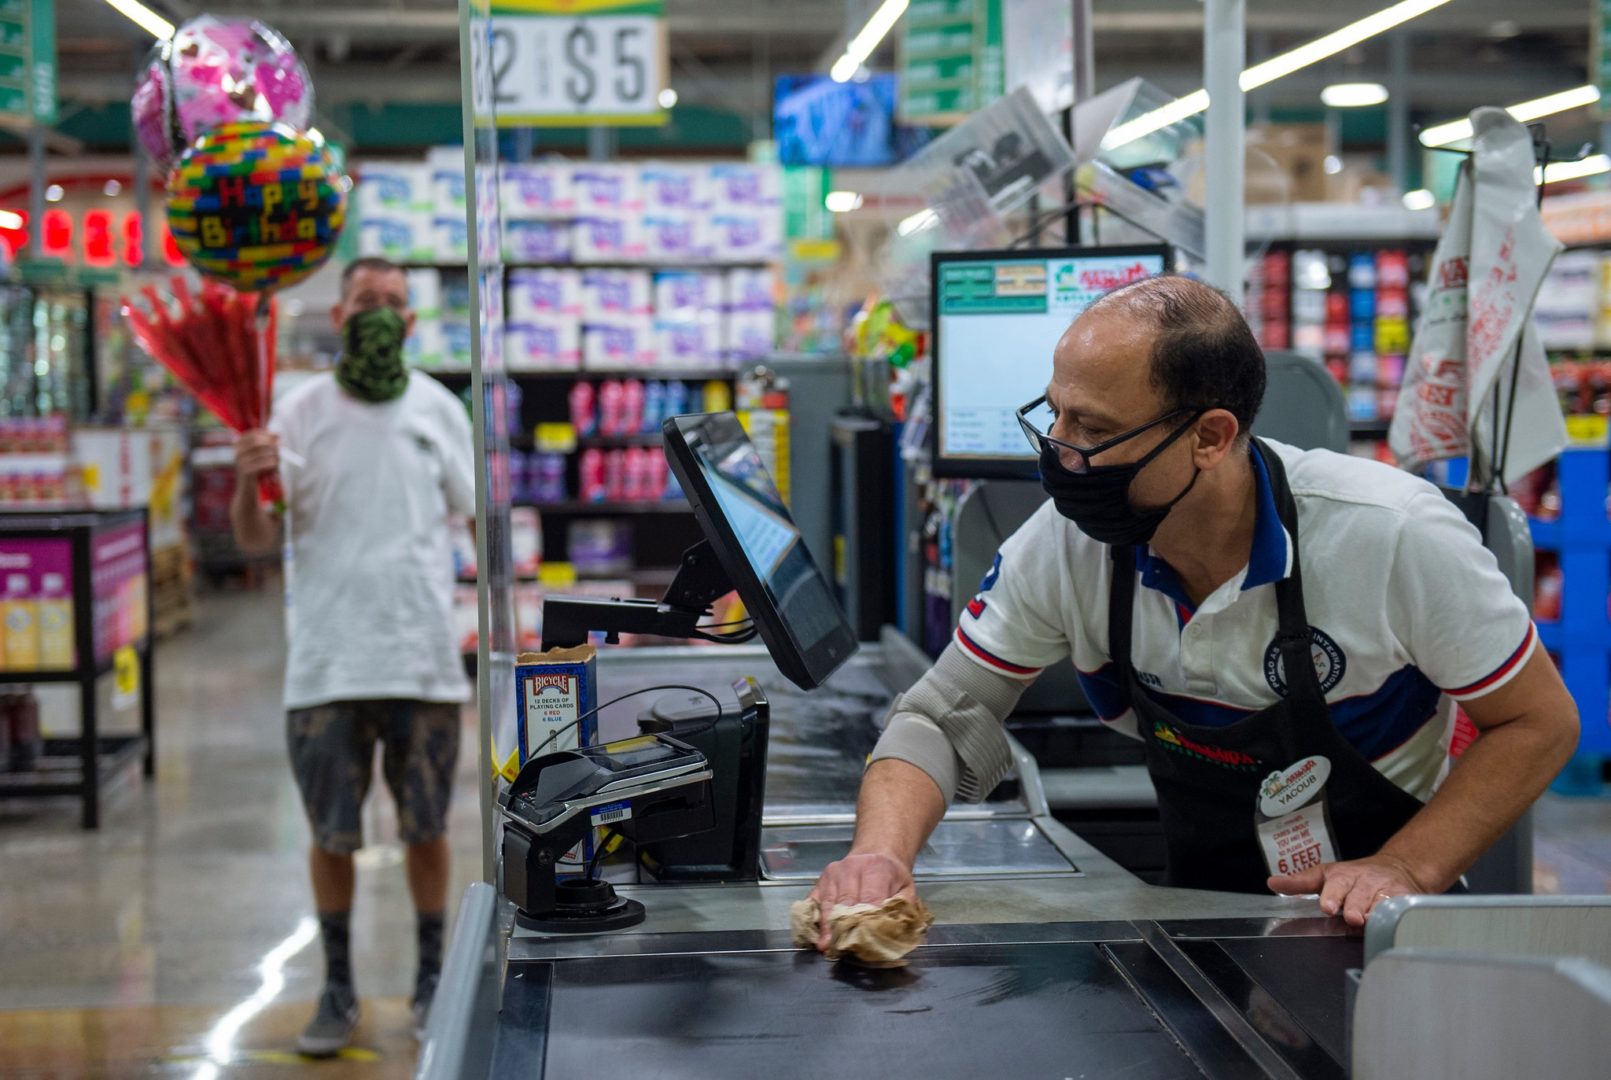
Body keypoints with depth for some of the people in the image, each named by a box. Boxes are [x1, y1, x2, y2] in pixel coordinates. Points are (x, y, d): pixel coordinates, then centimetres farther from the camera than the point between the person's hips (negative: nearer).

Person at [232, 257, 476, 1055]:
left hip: (424, 654, 1)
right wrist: (249, 481, -24)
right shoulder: (301, 411, 1)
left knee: (425, 829, 10)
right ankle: (337, 989, 20)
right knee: (331, 834, 7)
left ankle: (433, 979, 24)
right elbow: (255, 539, -3)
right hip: (327, 658, -1)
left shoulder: (439, 409, 5)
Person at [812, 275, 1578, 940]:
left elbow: (1539, 722, -10)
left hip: (1373, 929, -3)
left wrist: (1406, 872, -21)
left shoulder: (1393, 536, -21)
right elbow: (945, 718, -4)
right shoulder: (1065, 543, -12)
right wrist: (881, 850, -23)